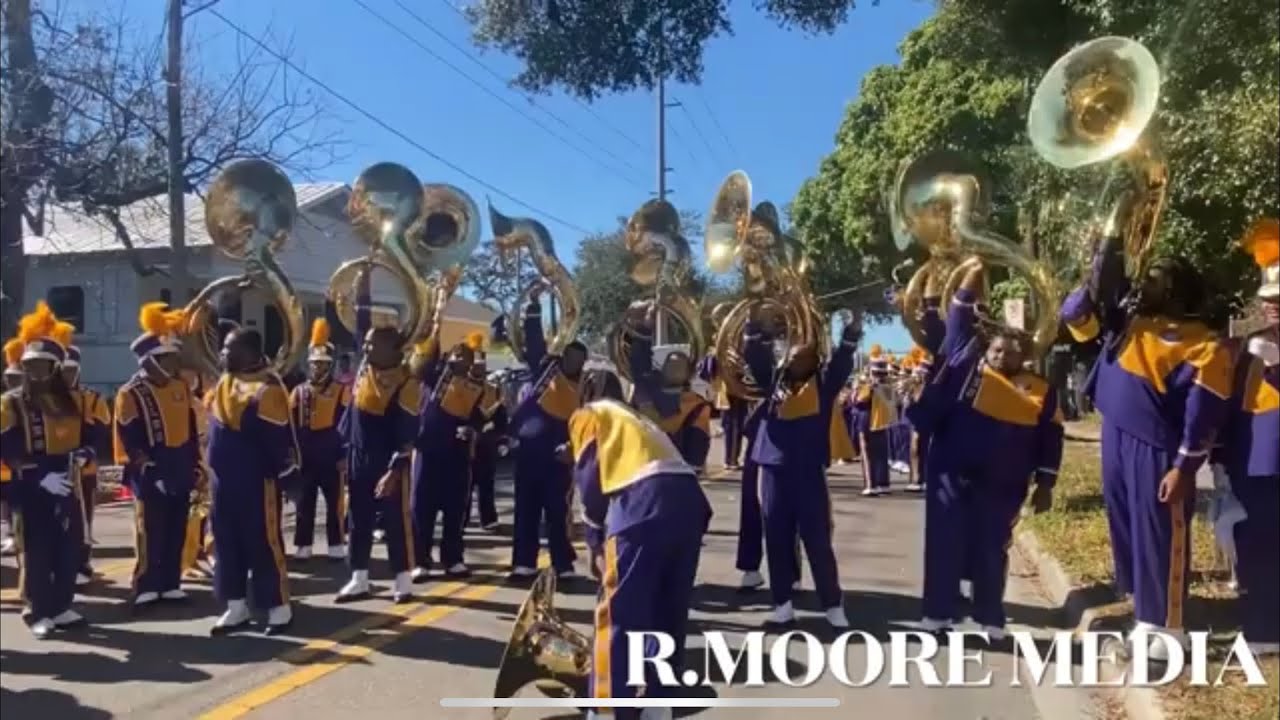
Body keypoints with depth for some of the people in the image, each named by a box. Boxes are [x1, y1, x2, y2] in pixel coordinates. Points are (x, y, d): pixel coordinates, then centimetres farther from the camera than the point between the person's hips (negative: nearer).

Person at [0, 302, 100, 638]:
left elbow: (92, 434, 14)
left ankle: (62, 607, 21)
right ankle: (40, 614, 10)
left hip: (68, 487, 4)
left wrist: (82, 454, -8)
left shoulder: (72, 400, 10)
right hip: (32, 491, -4)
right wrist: (40, 477, -18)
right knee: (37, 553, 0)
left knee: (70, 550, 8)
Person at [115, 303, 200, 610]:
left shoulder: (181, 386, 8)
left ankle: (170, 584, 19)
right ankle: (146, 587, 7)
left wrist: (194, 463, 12)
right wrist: (150, 472, -16)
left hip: (180, 469, 6)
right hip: (151, 473, -6)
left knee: (176, 530, 10)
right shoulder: (131, 394, -12)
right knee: (150, 531, -1)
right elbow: (131, 440, -13)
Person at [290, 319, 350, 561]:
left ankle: (336, 544, 12)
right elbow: (292, 425, 7)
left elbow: (347, 423, -3)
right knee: (304, 501, 8)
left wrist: (343, 455, -8)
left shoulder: (342, 391, -1)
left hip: (331, 455, -2)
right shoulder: (299, 392, 7)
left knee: (335, 501, 4)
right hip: (305, 455, 3)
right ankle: (303, 545, 15)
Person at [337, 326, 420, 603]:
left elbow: (407, 435, -16)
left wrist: (394, 471, -19)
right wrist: (344, 455, 13)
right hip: (359, 463, 6)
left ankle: (403, 582, 14)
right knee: (358, 522, 12)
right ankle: (359, 580, 23)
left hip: (390, 466, -6)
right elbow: (351, 414, 14)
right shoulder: (362, 373, 5)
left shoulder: (406, 383, -15)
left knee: (396, 523, 3)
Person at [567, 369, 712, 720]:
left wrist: (597, 544, 15)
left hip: (644, 502, -7)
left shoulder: (586, 415, 20)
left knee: (617, 614, 0)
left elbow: (589, 482, 8)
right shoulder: (636, 417, 37)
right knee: (670, 611, 18)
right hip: (689, 497, 7)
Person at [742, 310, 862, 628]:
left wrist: (852, 328, -17)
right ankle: (783, 603, 17)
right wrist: (756, 323, -3)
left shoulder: (822, 384, 6)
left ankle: (833, 605, 10)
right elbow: (754, 353, 6)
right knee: (777, 539, 7)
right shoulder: (774, 381, 11)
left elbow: (842, 359, -6)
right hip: (774, 470, 2)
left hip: (809, 474, -2)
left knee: (818, 540, 2)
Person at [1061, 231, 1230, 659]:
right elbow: (1078, 309, 6)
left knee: (1161, 537, 2)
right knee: (1126, 531, 15)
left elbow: (1203, 415, -13)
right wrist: (1110, 244, -3)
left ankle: (1169, 626, 16)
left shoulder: (1204, 347, -11)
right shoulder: (1128, 318, 8)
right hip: (1117, 441, 7)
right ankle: (1145, 616, 29)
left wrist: (1184, 468, -17)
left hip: (1158, 451, -7)